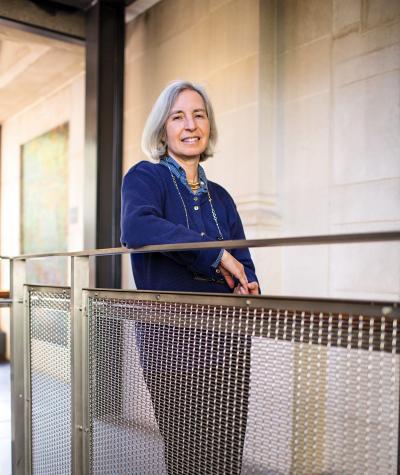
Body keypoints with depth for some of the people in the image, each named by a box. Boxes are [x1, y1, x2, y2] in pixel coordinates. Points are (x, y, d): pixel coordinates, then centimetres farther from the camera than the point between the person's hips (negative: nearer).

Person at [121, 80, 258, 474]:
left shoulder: (219, 196, 15)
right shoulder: (145, 178, -1)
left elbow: (244, 266, 13)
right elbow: (137, 228, -24)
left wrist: (248, 287, -10)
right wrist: (217, 253, -21)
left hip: (228, 337, 5)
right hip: (170, 334, -4)